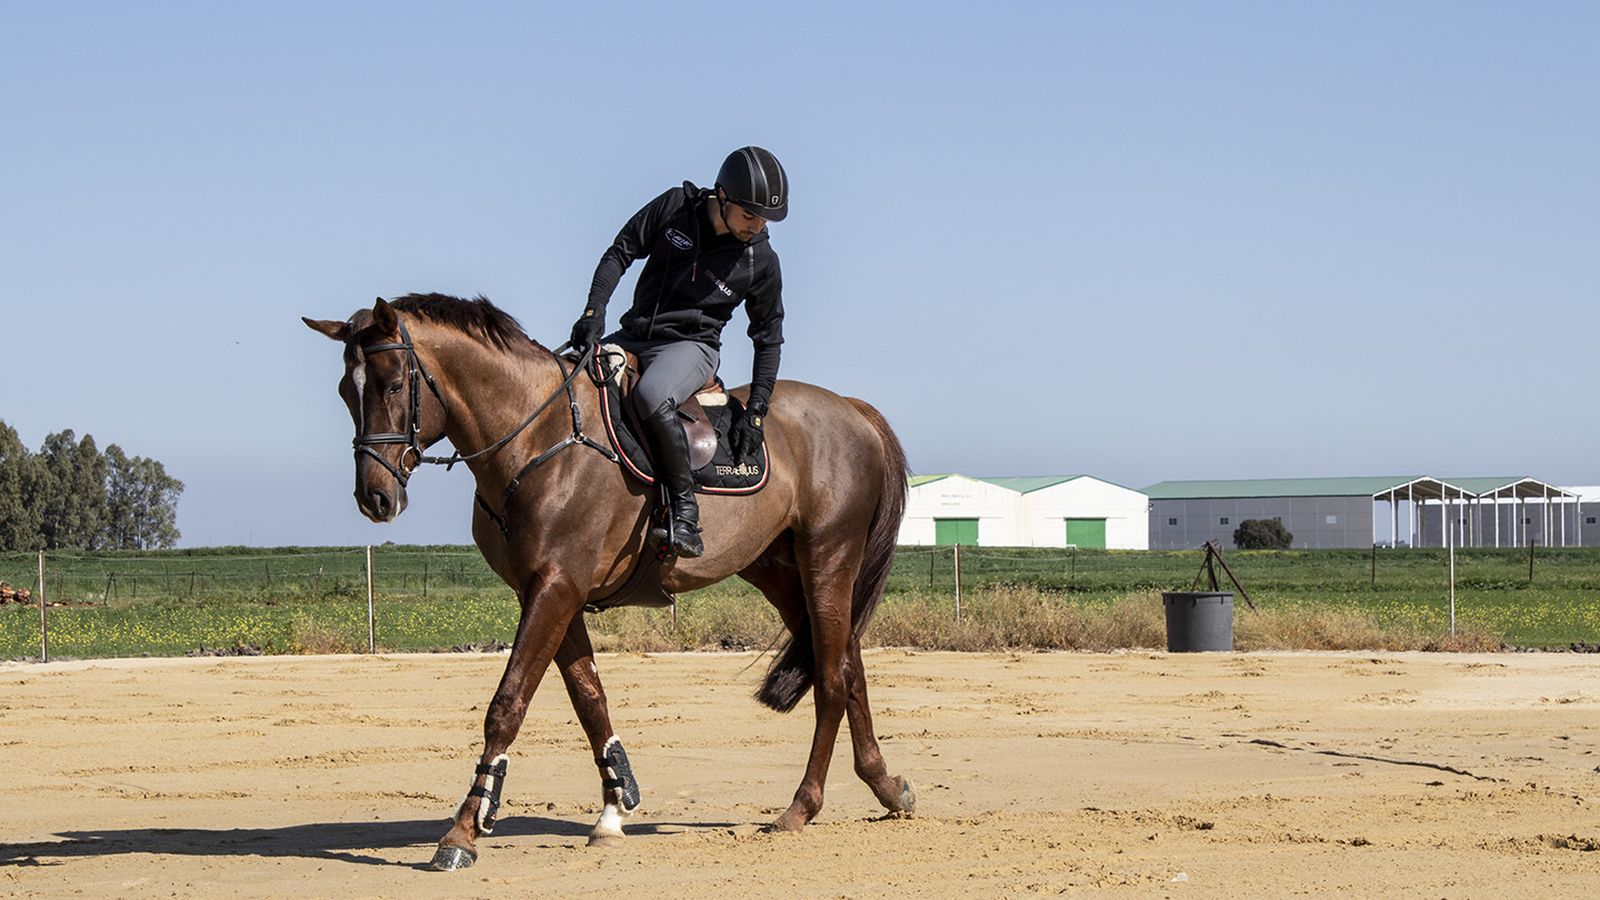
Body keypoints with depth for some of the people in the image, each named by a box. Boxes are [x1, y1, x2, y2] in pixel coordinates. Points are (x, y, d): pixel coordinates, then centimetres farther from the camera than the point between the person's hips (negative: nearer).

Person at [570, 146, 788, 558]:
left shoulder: (761, 262, -4)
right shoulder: (676, 207, -3)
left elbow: (769, 338, 3)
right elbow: (621, 252, 2)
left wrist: (755, 413, -5)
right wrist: (594, 312, -14)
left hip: (692, 344, -4)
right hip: (633, 336, 4)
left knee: (652, 396, -37)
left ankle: (685, 513, -32)